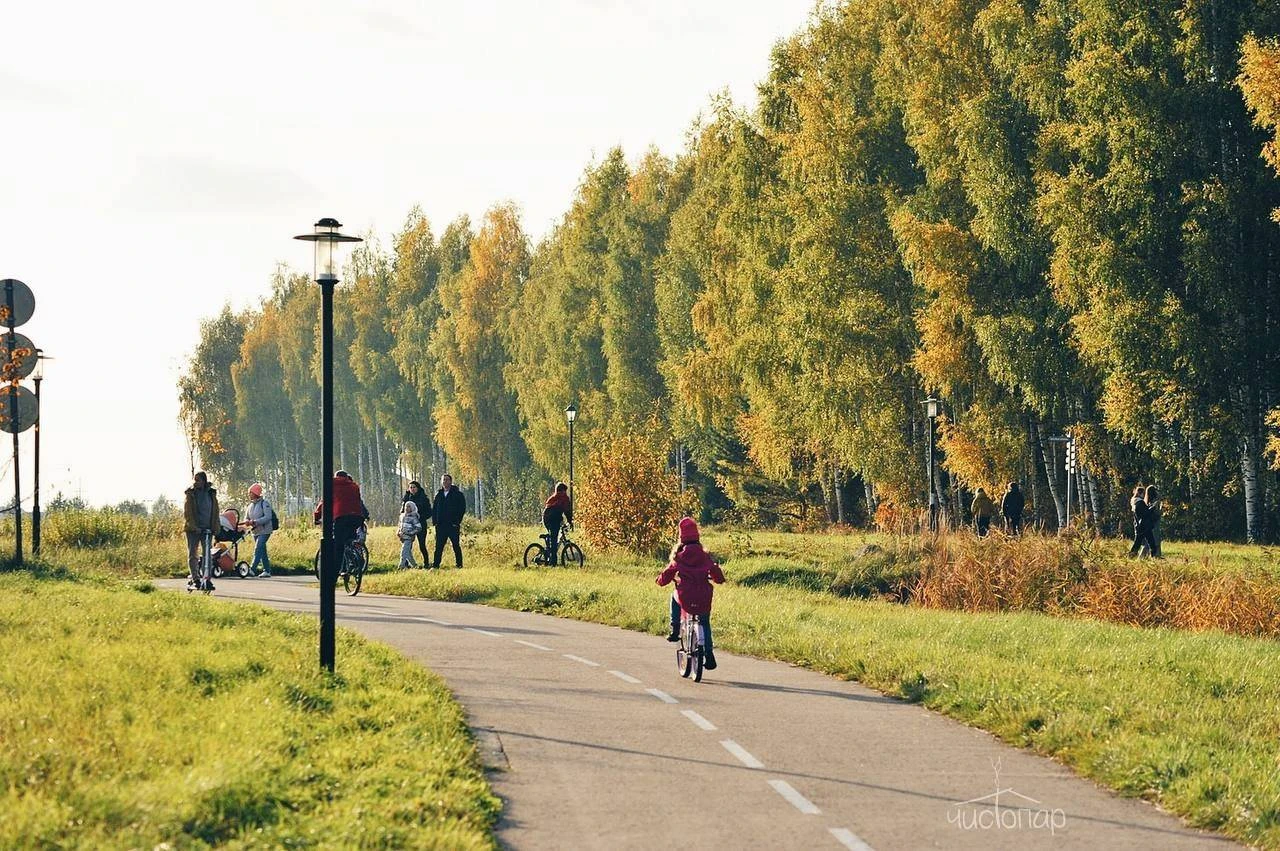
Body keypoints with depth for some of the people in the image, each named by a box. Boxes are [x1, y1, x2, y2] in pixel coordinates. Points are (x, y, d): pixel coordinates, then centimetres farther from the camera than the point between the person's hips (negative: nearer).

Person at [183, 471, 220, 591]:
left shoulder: (211, 494, 6)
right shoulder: (191, 494, -2)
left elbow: (215, 512, 10)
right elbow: (187, 512, -7)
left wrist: (215, 528, 1)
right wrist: (193, 526, -17)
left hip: (207, 529, 2)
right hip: (193, 529, -2)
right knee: (192, 554, -1)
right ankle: (195, 579, 4)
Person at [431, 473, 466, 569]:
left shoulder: (457, 494, 1)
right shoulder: (438, 494, 14)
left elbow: (462, 509, -3)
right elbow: (434, 509, 17)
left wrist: (457, 521, -11)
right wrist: (434, 521, 3)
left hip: (453, 525, -4)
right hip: (440, 525, 4)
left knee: (456, 546, 2)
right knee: (439, 546, 1)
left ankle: (459, 565, 7)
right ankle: (436, 564, 1)